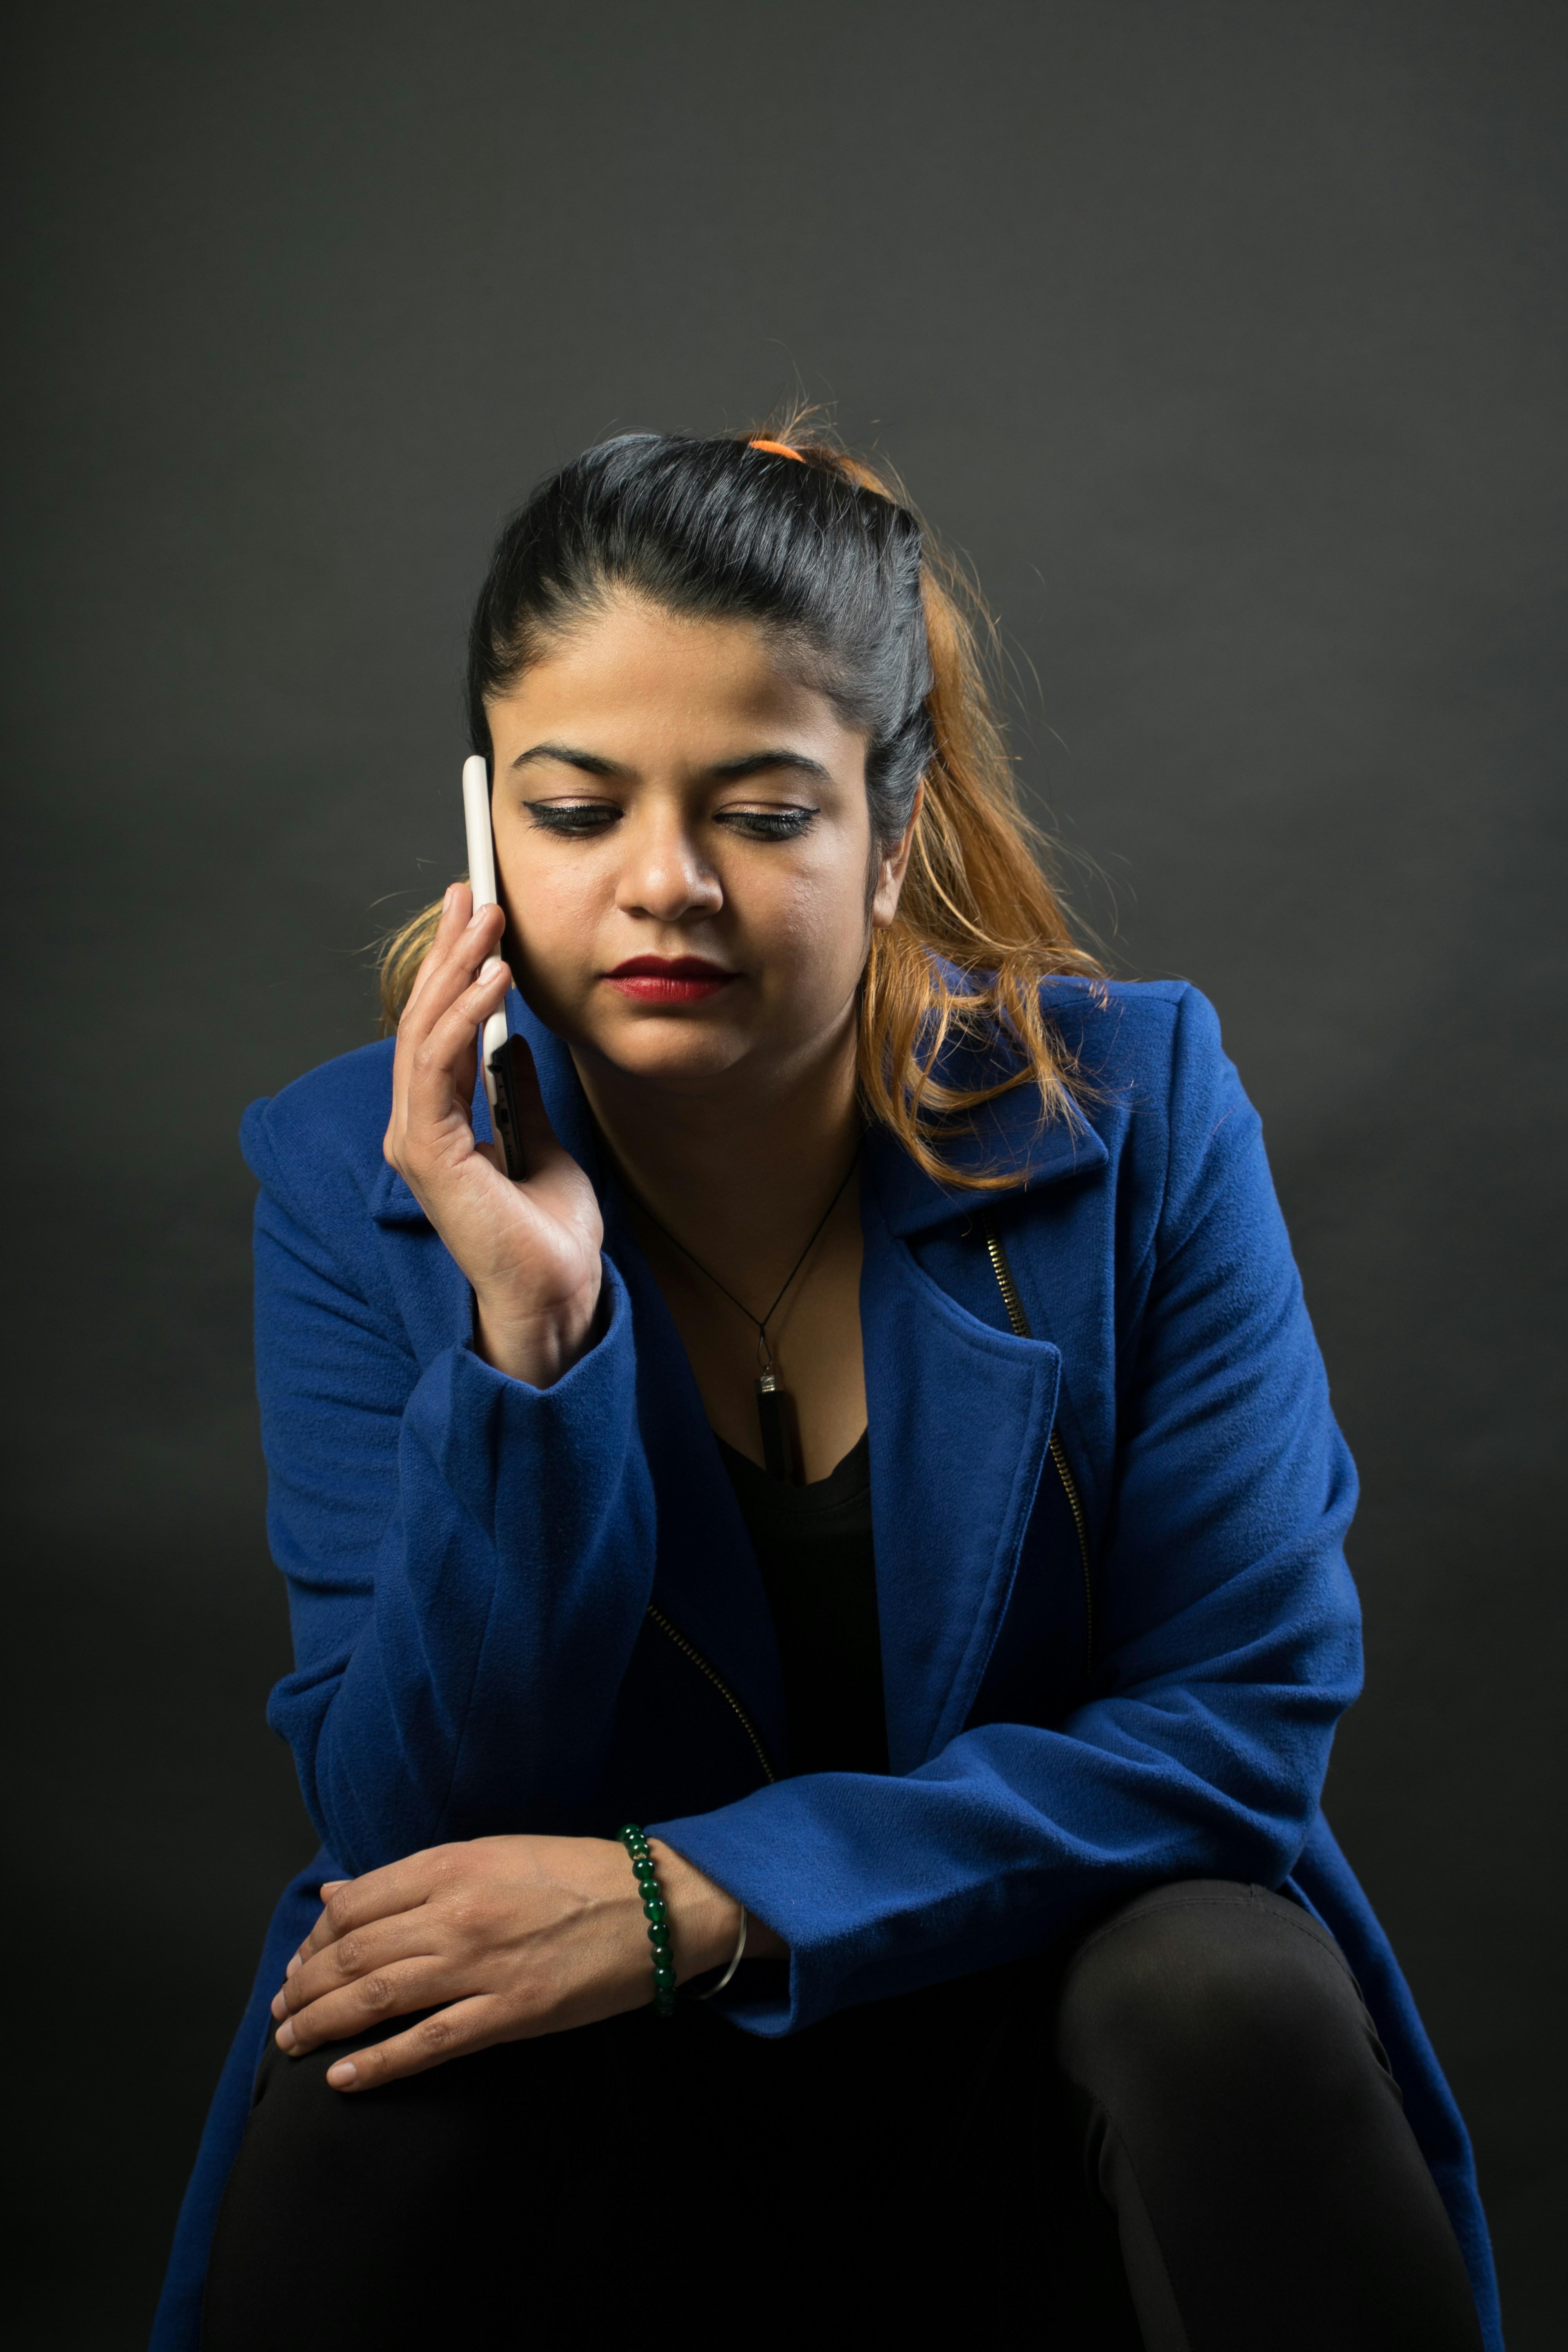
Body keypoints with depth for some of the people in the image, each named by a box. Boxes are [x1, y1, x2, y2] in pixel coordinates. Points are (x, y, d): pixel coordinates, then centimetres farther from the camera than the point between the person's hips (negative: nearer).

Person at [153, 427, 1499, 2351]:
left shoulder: (1132, 1109, -11)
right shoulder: (352, 1179, -9)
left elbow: (1242, 1722, -12)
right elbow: (415, 1833, -12)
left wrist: (691, 1897, -22)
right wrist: (526, 1333, -27)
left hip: (1027, 2050, 1)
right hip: (580, 2121, 0)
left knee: (1231, 1996, -30)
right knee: (394, 2031, -31)